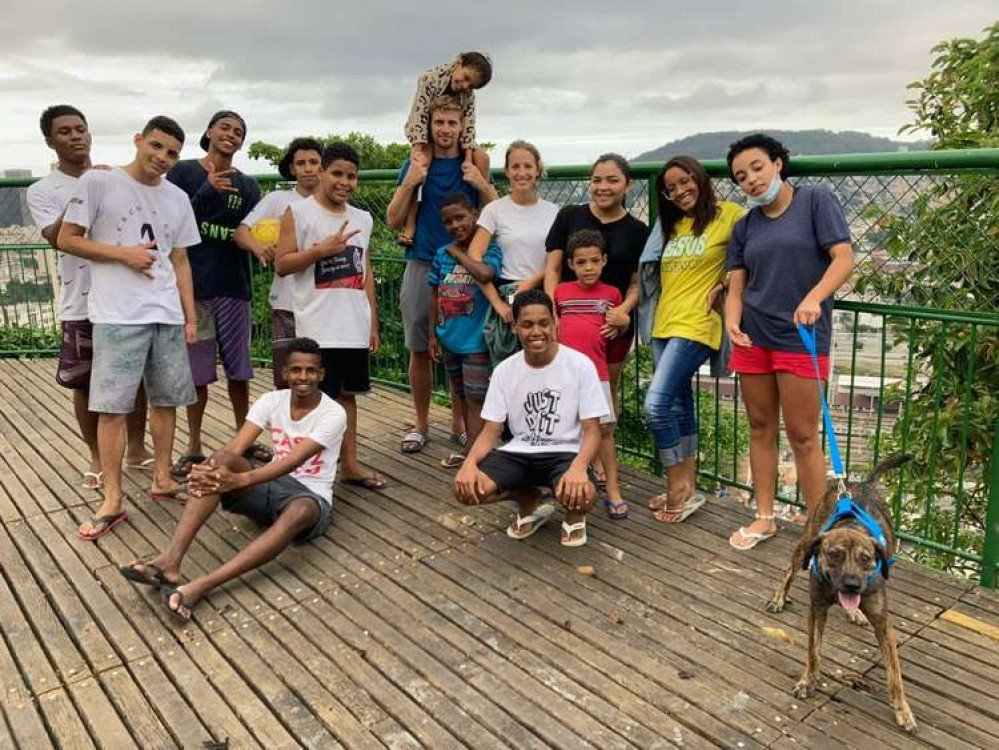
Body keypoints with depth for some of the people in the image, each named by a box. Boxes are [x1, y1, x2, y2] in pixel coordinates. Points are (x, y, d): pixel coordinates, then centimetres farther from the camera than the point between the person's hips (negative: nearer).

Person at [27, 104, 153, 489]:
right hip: (83, 303, -2)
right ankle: (97, 457, 23)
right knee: (85, 385, 6)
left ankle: (136, 449, 26)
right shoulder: (42, 190, -1)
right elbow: (57, 238, -18)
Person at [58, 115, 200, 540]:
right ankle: (113, 500, 3)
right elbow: (66, 240, -1)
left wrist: (190, 317, 11)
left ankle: (162, 480, 24)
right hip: (117, 317, -5)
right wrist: (124, 253, -11)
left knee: (166, 400, 10)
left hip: (168, 316, 5)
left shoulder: (178, 199, 12)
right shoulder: (98, 181, -2)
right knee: (113, 406, -4)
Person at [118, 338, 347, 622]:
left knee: (299, 511, -41)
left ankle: (199, 587, -51)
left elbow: (293, 461, -26)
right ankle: (170, 560, -39)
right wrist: (208, 468, -35)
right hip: (272, 487, 4)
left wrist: (238, 481, -39)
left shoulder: (333, 413, -14)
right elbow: (234, 447, -12)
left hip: (311, 497, -4)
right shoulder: (271, 401, 0)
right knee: (221, 464, -25)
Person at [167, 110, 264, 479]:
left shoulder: (246, 185, 10)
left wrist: (260, 248, -17)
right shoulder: (183, 172, 2)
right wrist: (208, 190, -17)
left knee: (238, 370, 8)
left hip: (233, 285, 2)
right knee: (196, 371, 3)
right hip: (193, 284, -2)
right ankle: (194, 447, 16)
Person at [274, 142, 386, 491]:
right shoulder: (298, 212, -3)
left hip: (355, 328, 5)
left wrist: (373, 323, 13)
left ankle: (350, 464, 20)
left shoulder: (363, 219, 13)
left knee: (347, 393, 12)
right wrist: (323, 249, -19)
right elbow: (282, 265, -8)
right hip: (317, 328, -5)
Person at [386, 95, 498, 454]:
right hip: (421, 265, 0)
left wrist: (482, 185, -14)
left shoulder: (474, 166, 6)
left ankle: (459, 421, 19)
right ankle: (421, 422, 19)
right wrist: (409, 183, -11)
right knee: (420, 350, 5)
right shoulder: (414, 165, 6)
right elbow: (394, 220, 4)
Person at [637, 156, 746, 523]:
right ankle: (687, 487, 22)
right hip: (664, 324, 7)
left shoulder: (727, 215, -4)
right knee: (679, 405, 12)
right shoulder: (669, 226, 16)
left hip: (696, 325, -7)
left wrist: (724, 284, -10)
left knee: (656, 403, -15)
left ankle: (678, 489, -2)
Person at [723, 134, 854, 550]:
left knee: (802, 436, -2)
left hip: (801, 336, -5)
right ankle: (764, 517, 23)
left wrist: (813, 298, -28)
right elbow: (736, 287, 7)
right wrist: (732, 323, -14)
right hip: (753, 338, 5)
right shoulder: (746, 226, 11)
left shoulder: (816, 199, -2)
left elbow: (844, 258, -11)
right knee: (760, 428, 11)